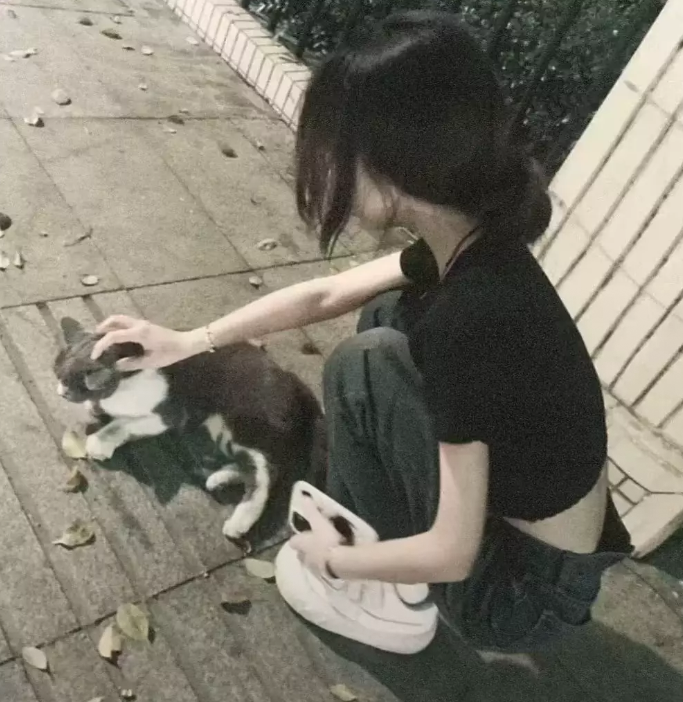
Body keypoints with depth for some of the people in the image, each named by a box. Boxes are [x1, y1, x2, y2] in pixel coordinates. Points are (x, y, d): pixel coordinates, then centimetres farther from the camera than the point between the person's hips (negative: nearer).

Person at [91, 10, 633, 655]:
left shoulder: (468, 316, -34)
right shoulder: (471, 241, -8)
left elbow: (452, 554, -25)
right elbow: (325, 294, 6)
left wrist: (331, 558, -7)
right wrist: (190, 341, 10)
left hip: (526, 589, -7)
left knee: (365, 366, -16)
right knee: (388, 316, 6)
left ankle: (390, 607, 3)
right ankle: (379, 532, 14)